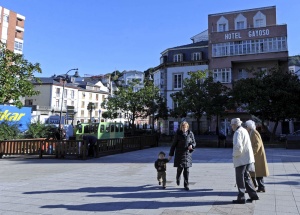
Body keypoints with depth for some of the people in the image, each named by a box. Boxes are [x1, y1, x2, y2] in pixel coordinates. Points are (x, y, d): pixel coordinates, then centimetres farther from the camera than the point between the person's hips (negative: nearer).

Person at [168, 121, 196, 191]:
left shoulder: (190, 134, 0)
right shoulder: (178, 134, -5)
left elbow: (194, 143, 10)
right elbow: (173, 145, -1)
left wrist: (191, 145, -15)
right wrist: (171, 154, 0)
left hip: (187, 154, 2)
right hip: (179, 154, -2)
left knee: (186, 170, 2)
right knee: (180, 168, -1)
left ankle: (186, 184, 14)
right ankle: (178, 178, 33)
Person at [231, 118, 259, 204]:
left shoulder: (238, 132, -17)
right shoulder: (244, 131, 13)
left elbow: (238, 147, -29)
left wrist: (235, 155, -12)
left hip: (241, 159, -9)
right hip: (248, 158, 9)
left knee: (240, 179, 1)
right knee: (246, 177, 19)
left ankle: (241, 198, 9)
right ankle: (253, 195, 22)